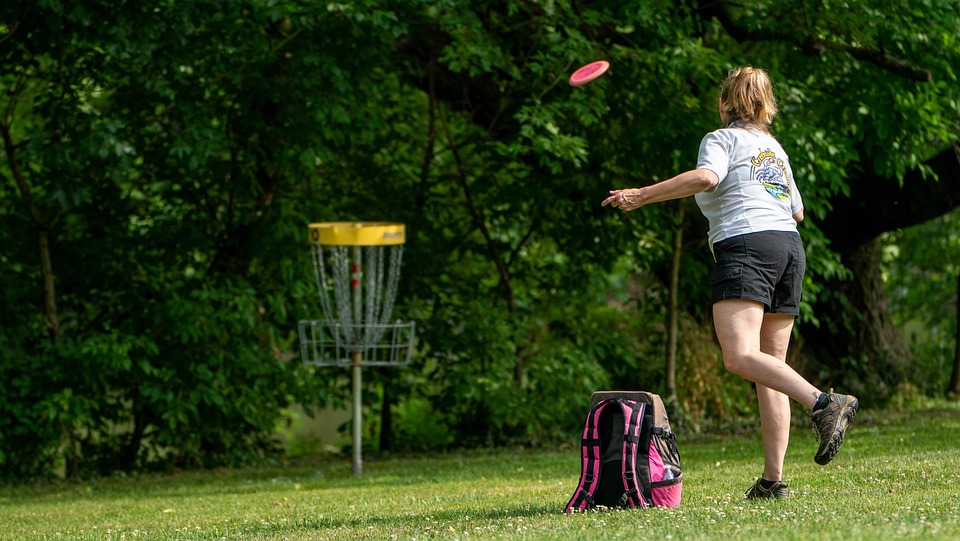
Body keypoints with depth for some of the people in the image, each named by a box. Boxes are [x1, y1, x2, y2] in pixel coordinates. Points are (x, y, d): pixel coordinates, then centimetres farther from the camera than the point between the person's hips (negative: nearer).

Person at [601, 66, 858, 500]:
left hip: (745, 243, -8)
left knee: (740, 356, -22)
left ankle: (823, 403, -40)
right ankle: (773, 478, 0)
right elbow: (797, 211, 32)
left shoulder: (722, 139, 5)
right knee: (771, 367, 6)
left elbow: (706, 177, -16)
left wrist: (642, 196, -15)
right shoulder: (775, 148, 26)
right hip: (790, 246, 8)